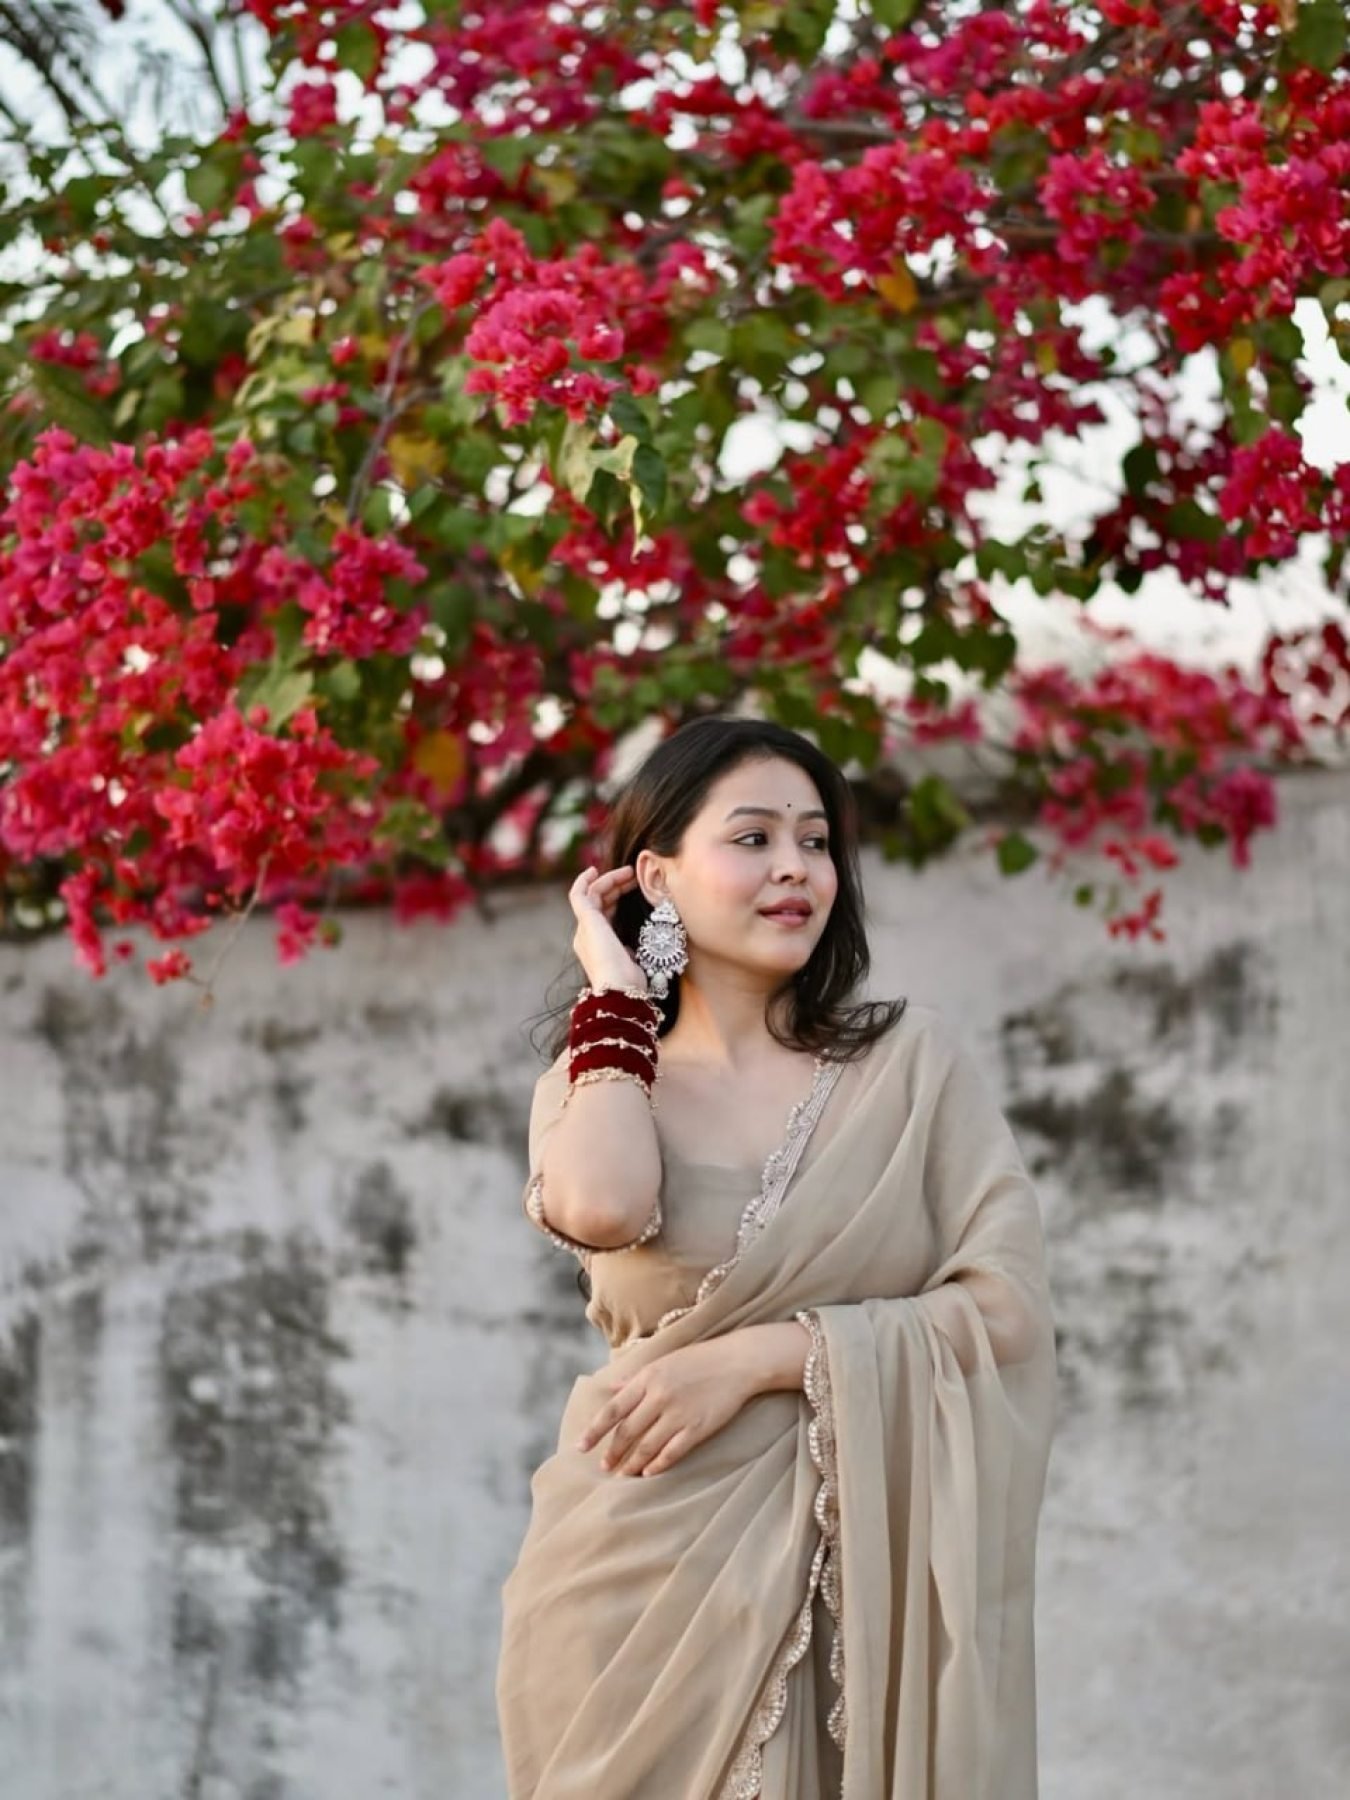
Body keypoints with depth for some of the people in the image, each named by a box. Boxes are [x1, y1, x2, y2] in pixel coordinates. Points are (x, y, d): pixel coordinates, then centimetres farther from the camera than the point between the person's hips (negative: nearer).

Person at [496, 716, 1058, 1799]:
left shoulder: (910, 1060, 2)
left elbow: (1009, 1306, -7)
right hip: (647, 1573, 1)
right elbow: (601, 1208, -19)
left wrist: (756, 1357, -14)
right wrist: (617, 991, -5)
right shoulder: (598, 1085, 5)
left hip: (865, 1576, 0)